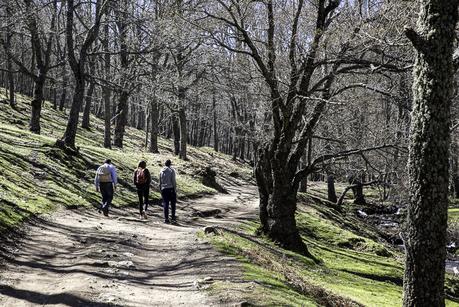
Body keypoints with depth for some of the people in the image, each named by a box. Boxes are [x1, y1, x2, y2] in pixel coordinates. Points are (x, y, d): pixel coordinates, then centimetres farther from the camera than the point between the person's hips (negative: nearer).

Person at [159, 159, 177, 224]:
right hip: (171, 189, -3)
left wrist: (160, 190, 17)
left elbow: (160, 182, 10)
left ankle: (166, 219, 2)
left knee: (165, 204, 5)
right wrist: (175, 190, -5)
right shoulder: (171, 170, -6)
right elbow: (173, 181, -9)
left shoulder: (161, 171, 8)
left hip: (164, 189, 3)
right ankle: (173, 217, 5)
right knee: (173, 203, 8)